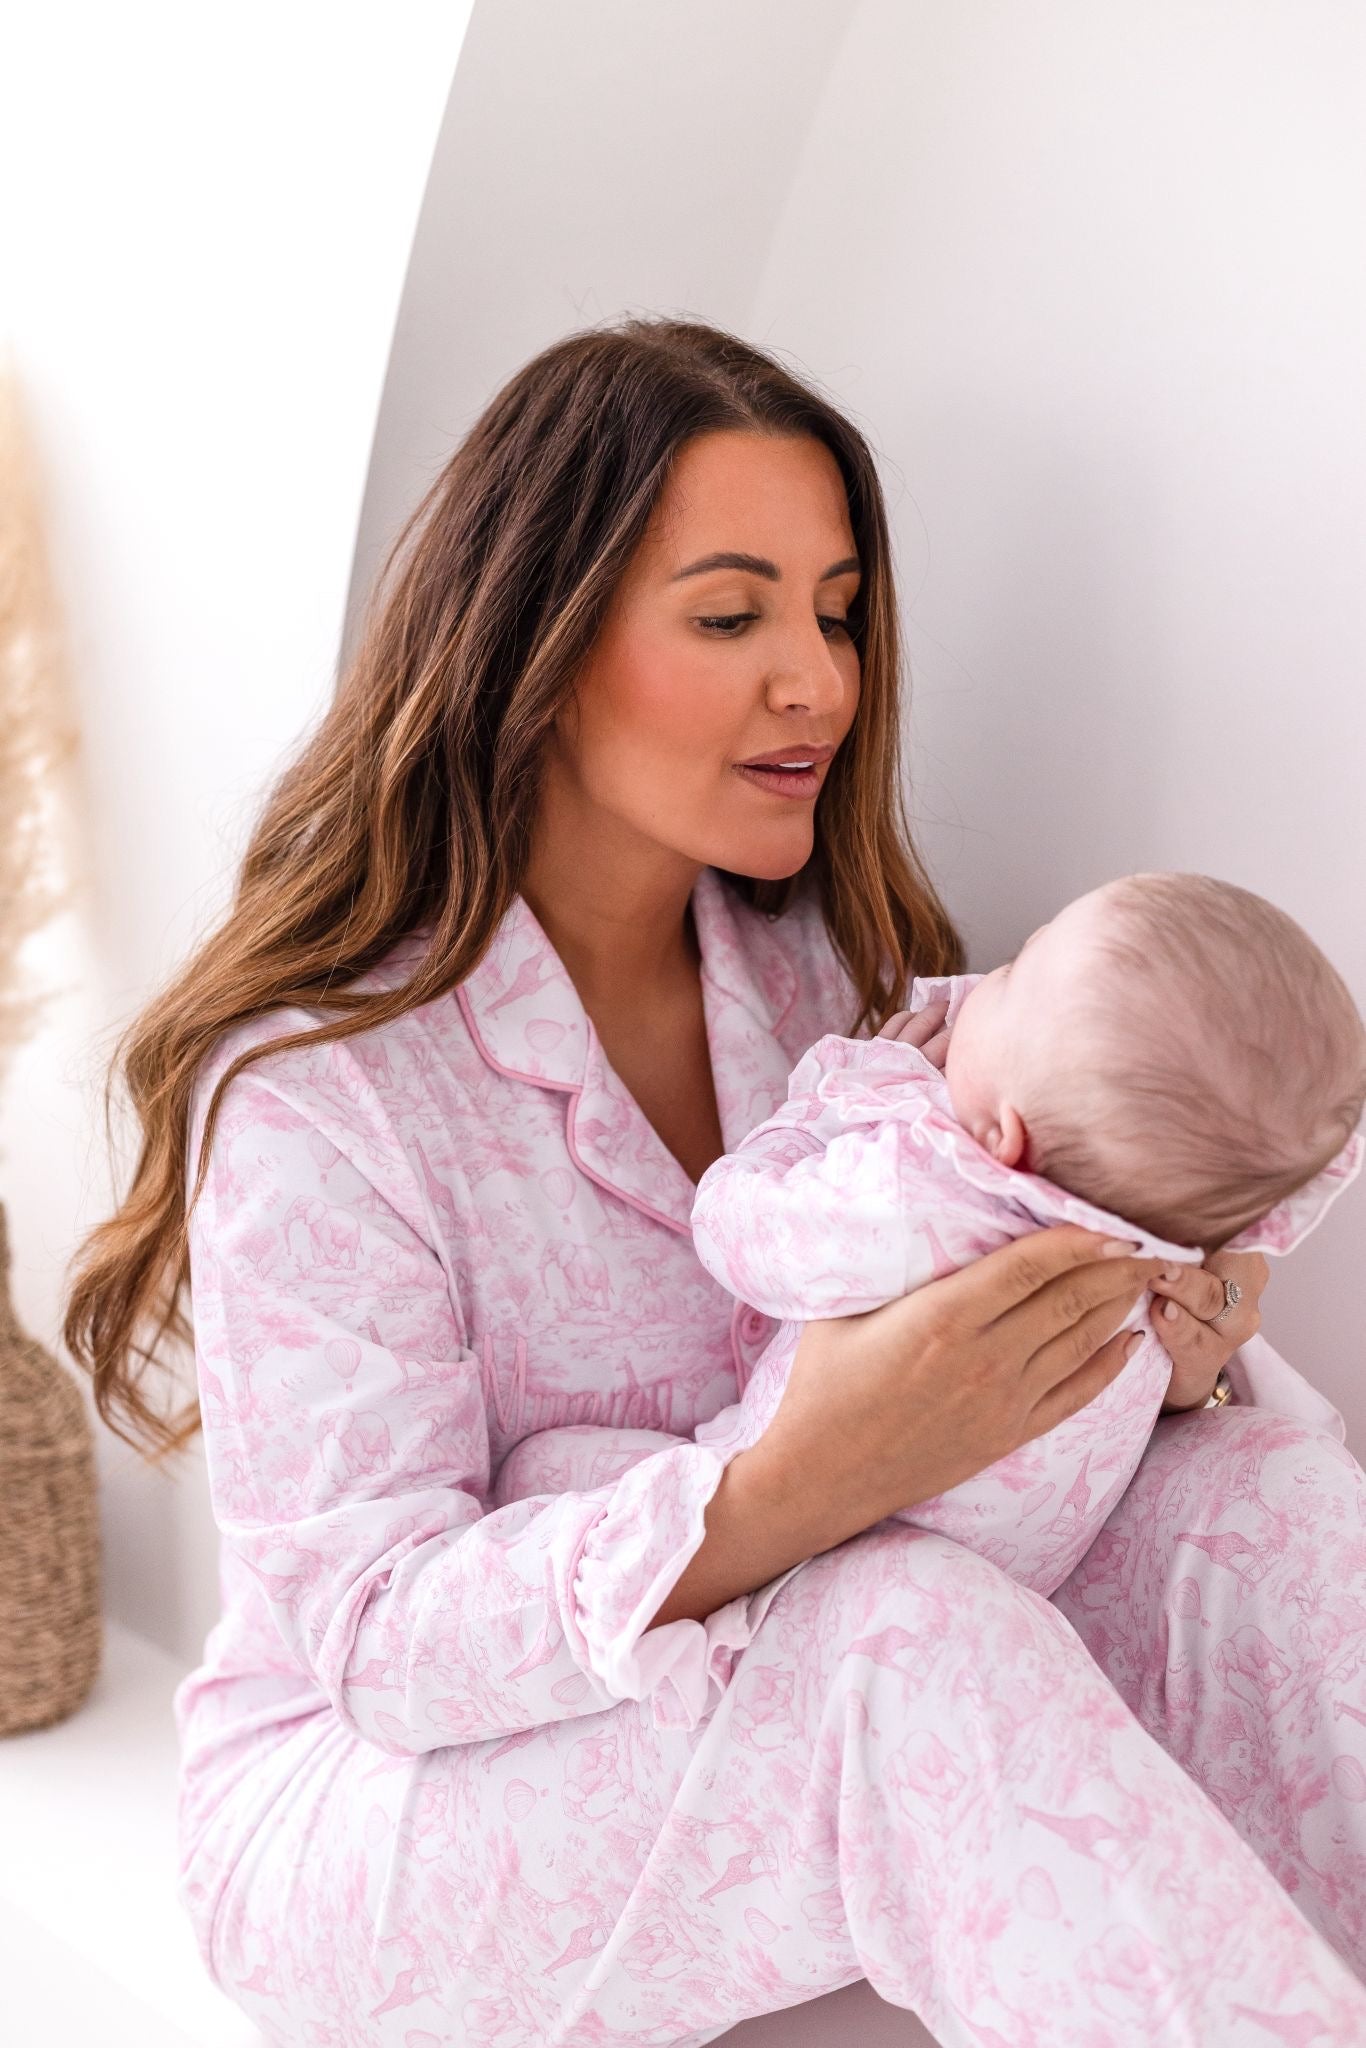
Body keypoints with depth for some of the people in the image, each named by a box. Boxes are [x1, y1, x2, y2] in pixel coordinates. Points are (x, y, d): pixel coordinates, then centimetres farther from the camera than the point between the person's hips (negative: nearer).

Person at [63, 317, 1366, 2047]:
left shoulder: (836, 974, 3)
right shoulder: (318, 1081, -17)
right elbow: (377, 1630, -22)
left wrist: (1164, 1328, -20)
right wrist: (786, 1495, -39)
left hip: (785, 1725, 6)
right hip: (368, 1807, -5)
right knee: (918, 1644, -35)